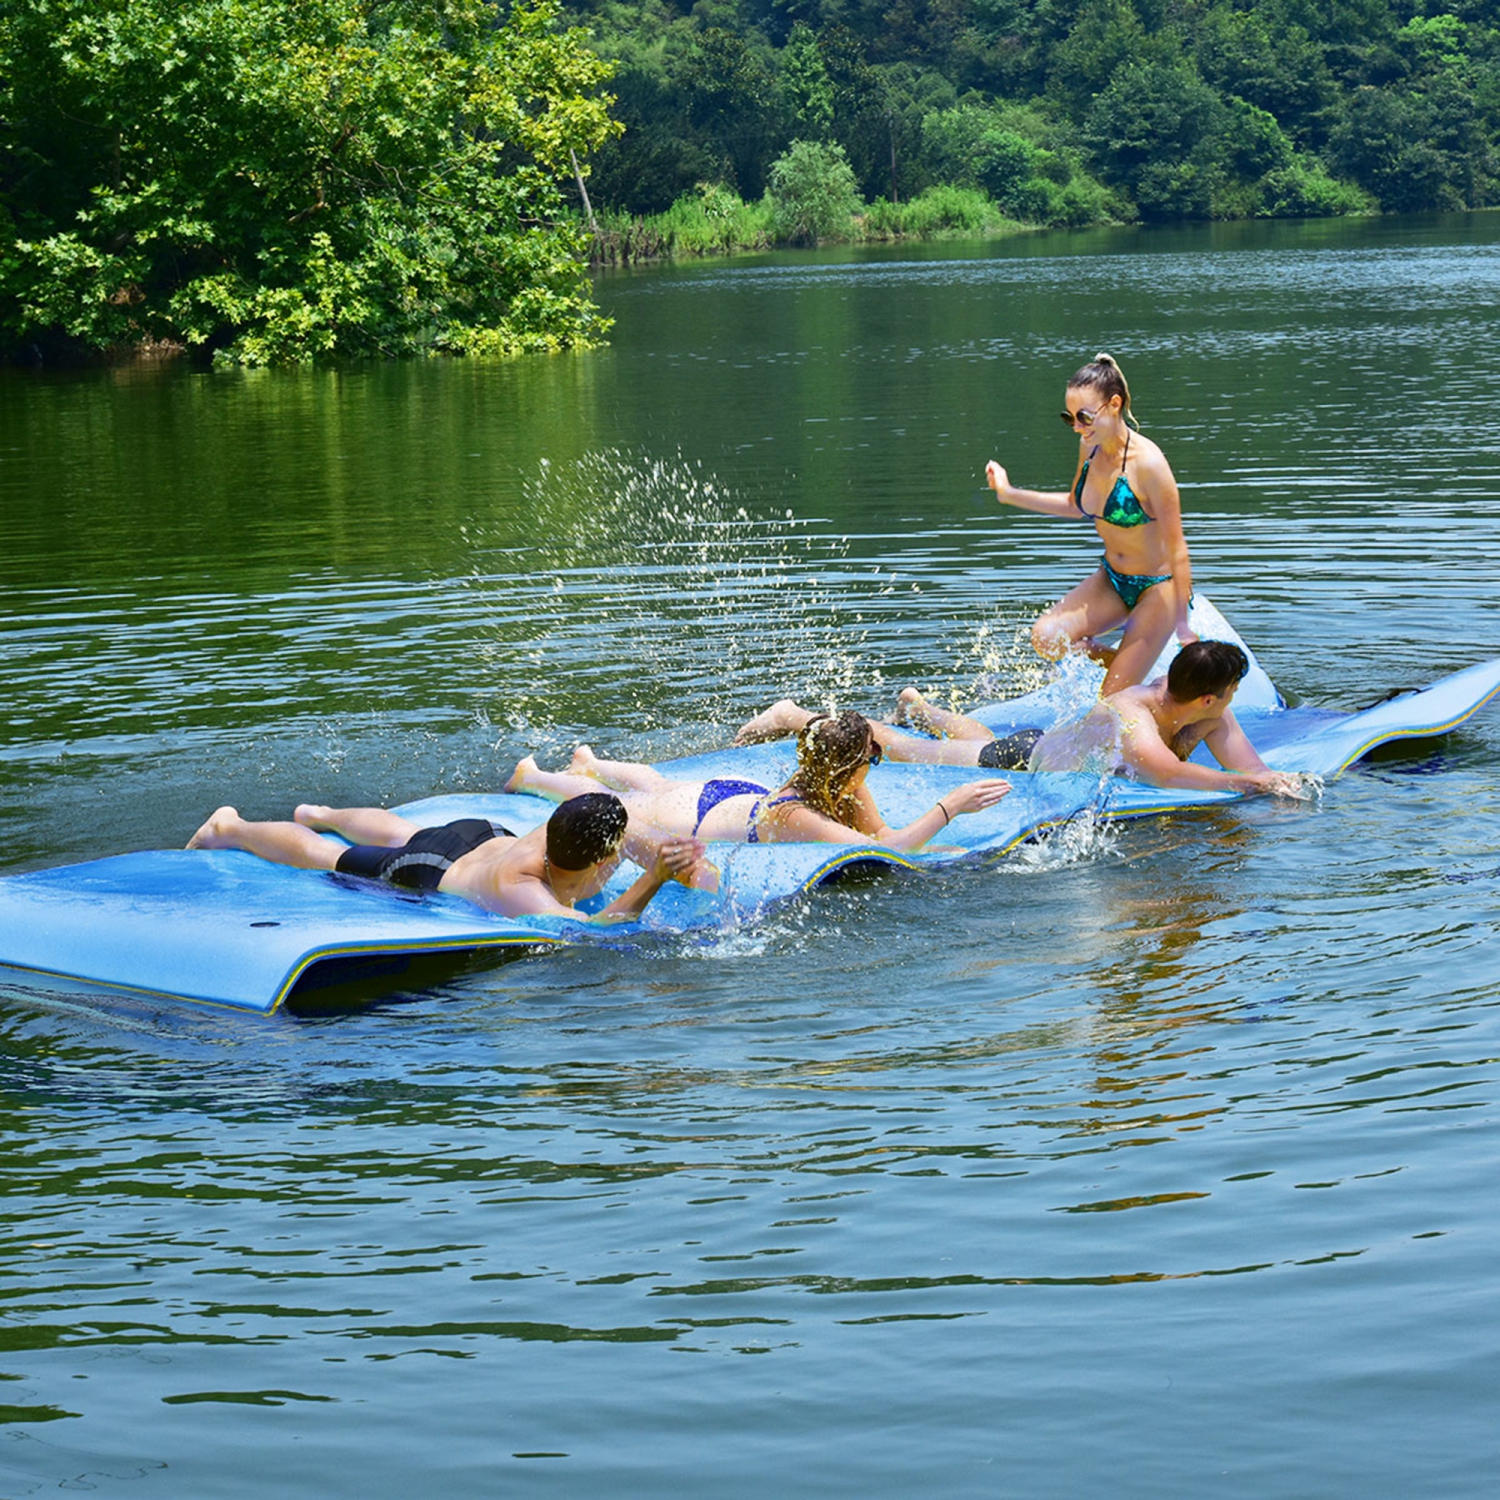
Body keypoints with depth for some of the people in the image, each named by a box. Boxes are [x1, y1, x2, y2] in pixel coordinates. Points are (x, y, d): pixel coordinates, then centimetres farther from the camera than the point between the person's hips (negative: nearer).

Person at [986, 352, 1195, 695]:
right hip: (1111, 580, 7)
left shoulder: (1147, 463, -26)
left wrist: (1183, 626, -19)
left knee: (1113, 700, -10)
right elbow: (1076, 505, 17)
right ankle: (1123, 664, 10)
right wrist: (1009, 494, 9)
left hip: (1158, 588, -7)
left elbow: (1177, 551, -22)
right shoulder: (1090, 447, -4)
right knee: (1046, 637, -16)